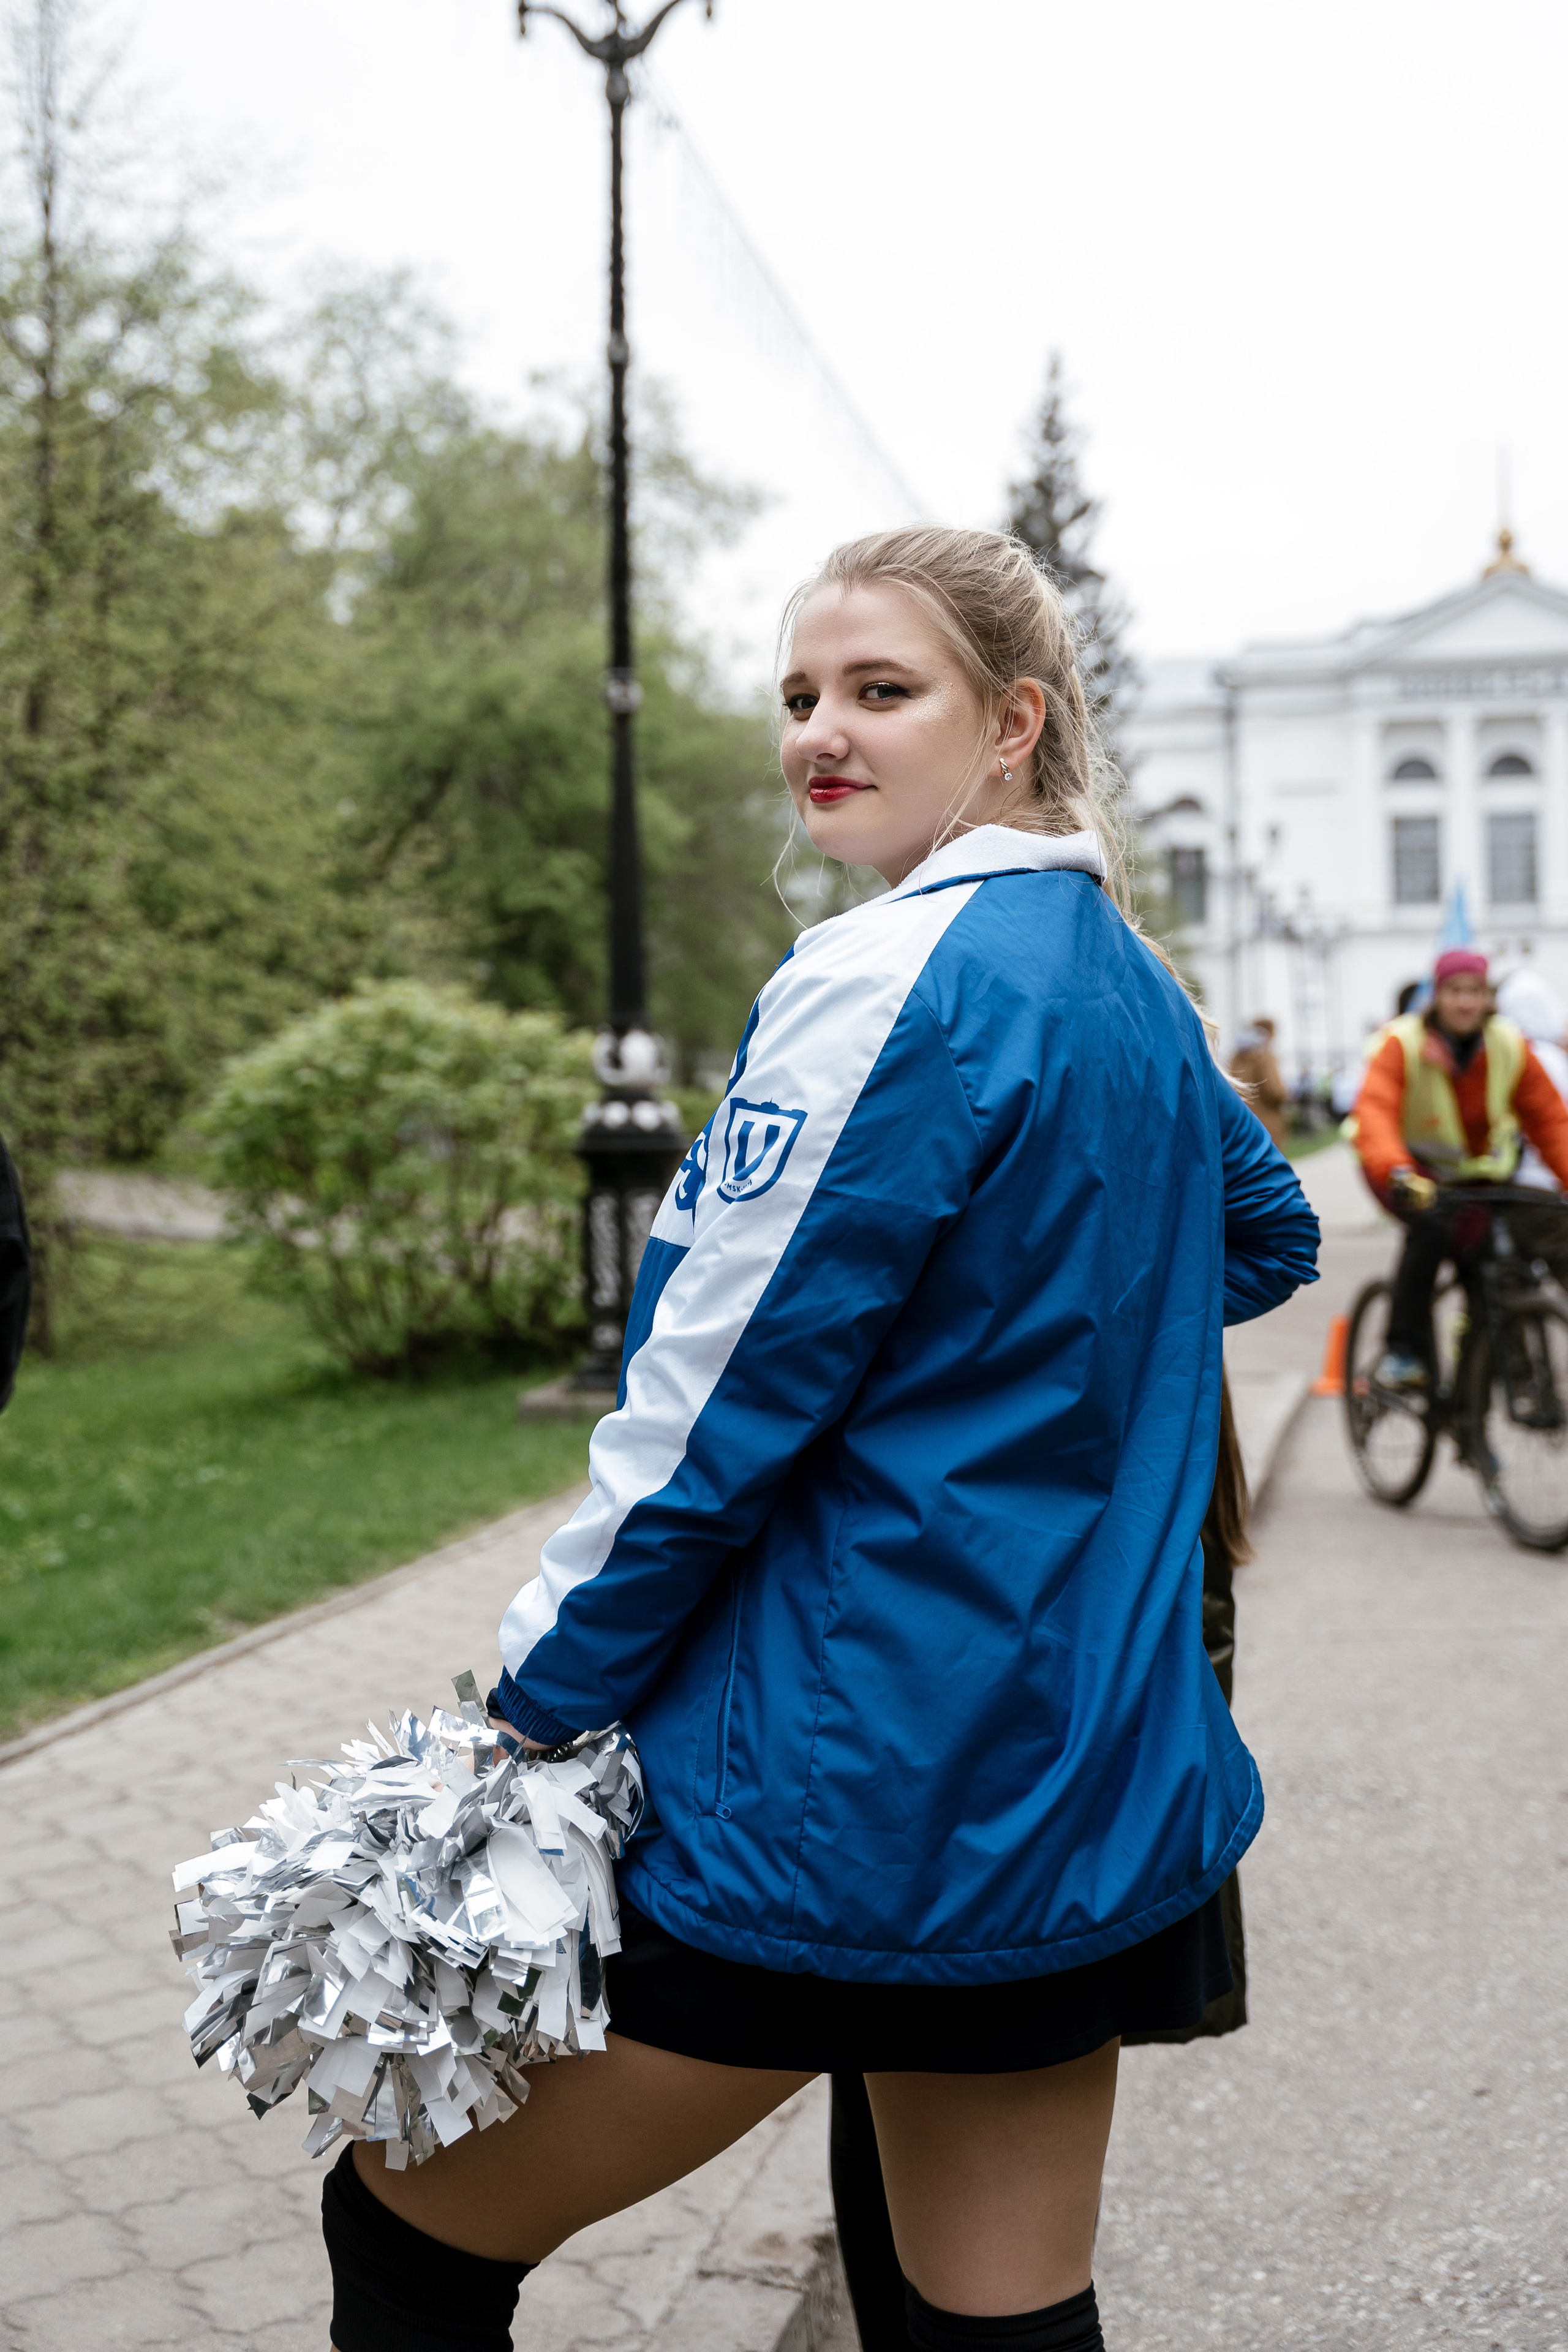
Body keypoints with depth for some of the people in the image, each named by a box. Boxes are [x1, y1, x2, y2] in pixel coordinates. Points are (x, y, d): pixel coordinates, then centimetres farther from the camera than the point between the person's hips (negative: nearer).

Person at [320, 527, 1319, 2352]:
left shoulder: (887, 982, -17)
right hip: (1093, 1788, 9)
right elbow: (1266, 1239, 29)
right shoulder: (1135, 987, 10)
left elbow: (718, 1402, -17)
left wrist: (533, 1707, -8)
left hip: (844, 1787, -8)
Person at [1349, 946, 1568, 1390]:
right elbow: (1374, 1110, -35)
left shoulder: (1510, 1047, -10)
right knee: (1432, 1225, -33)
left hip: (1477, 1170, 4)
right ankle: (1403, 1351, -22)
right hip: (1413, 1166, -4)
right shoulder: (1403, 1042, -20)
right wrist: (1397, 1172, -53)